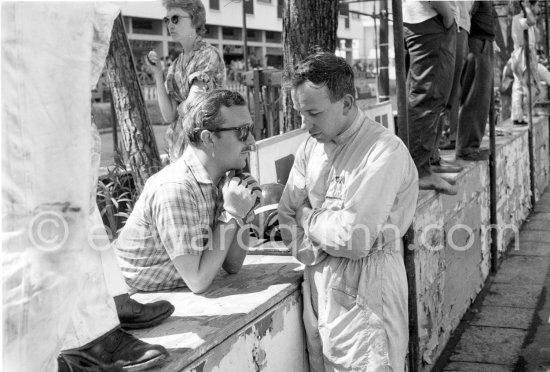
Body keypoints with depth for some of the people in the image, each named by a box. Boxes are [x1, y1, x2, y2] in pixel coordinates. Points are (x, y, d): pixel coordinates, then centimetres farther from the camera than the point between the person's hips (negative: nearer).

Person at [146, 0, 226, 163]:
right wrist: (157, 73, -3)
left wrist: (180, 106, 4)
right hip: (178, 147, 6)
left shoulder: (209, 55, -11)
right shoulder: (177, 63, 9)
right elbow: (168, 115, 1)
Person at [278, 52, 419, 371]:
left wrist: (308, 218, -7)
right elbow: (288, 214, 8)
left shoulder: (385, 151, -19)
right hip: (318, 282, 7)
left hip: (364, 288, -7)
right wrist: (307, 248, -11)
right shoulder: (311, 145, 6)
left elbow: (353, 239, -24)